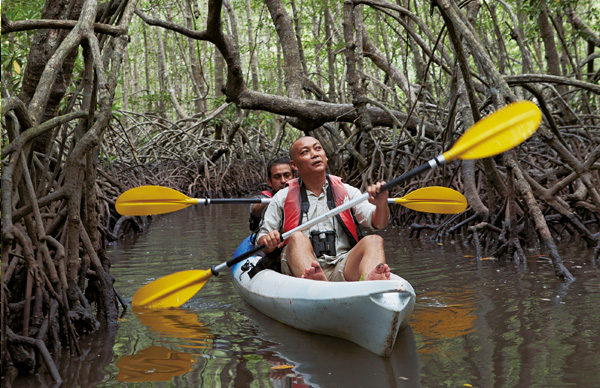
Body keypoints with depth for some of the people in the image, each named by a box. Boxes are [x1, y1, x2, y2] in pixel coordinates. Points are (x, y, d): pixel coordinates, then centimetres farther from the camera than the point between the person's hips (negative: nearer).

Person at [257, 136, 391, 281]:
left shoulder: (347, 192, 16)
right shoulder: (282, 198, 14)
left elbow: (379, 223, 3)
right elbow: (261, 238, 16)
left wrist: (381, 204, -21)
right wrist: (268, 241, -9)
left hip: (343, 269, 2)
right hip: (301, 270, -1)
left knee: (374, 240, -22)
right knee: (298, 237, -28)